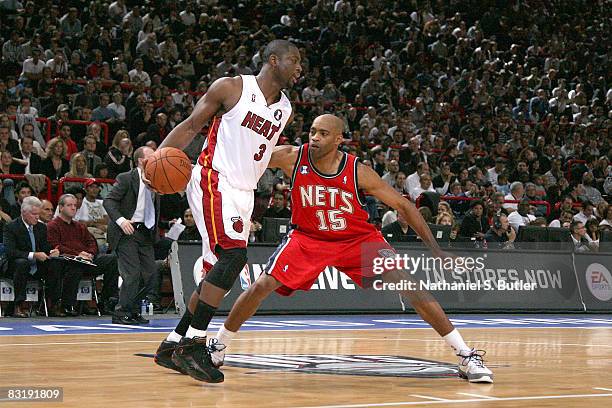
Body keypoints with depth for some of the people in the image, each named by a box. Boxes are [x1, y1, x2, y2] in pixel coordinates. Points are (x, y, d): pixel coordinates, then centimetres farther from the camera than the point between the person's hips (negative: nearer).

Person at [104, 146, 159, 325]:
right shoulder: (126, 178, -9)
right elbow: (108, 201, -15)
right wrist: (120, 220, -28)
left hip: (146, 232, 7)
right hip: (126, 231, -7)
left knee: (148, 274, 4)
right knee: (132, 274, -13)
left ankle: (133, 311, 18)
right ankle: (121, 314, -3)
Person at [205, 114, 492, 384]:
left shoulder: (359, 172, -20)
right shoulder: (292, 158, -18)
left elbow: (403, 206, -11)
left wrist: (435, 249, -14)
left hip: (358, 239, -1)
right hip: (308, 239, 1)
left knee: (408, 285, -15)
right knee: (261, 286, -16)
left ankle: (467, 356, -8)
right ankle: (217, 348, 6)